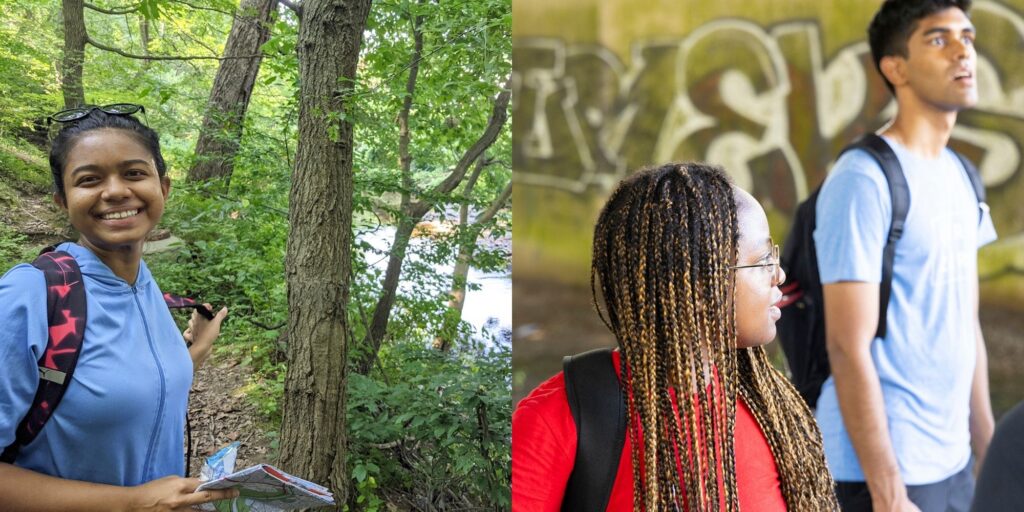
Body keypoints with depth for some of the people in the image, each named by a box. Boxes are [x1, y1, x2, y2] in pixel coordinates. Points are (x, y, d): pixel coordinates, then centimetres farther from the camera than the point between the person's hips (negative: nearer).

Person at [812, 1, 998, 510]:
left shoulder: (960, 175, 9)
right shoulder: (863, 180, -17)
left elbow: (965, 326, 12)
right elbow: (849, 350, -19)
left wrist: (988, 453, 12)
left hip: (952, 463, 8)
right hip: (881, 468, -8)